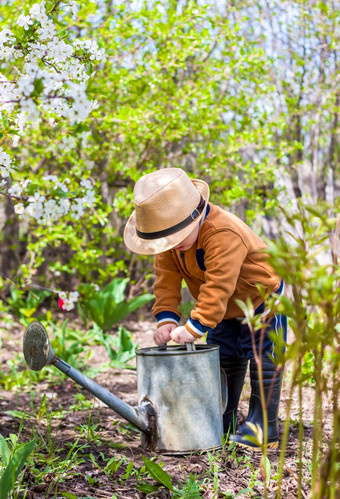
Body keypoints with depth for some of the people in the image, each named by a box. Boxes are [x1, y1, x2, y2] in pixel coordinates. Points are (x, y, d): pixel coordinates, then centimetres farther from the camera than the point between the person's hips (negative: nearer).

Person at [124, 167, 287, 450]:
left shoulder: (224, 235, -38)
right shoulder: (171, 233, -13)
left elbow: (217, 287, -40)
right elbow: (167, 277, -11)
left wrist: (195, 327, -38)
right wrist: (166, 319, -22)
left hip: (263, 298, -8)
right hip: (228, 310, 8)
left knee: (263, 361, -5)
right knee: (223, 359, 12)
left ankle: (264, 429, 3)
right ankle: (222, 422, 25)